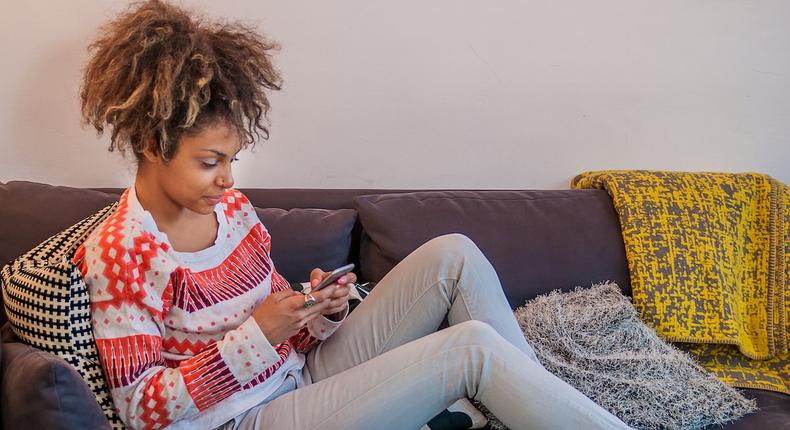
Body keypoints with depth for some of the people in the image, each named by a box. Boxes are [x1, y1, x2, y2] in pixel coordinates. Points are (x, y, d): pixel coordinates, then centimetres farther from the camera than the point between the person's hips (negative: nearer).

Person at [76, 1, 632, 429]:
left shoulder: (230, 206, 6)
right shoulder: (118, 252, -14)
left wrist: (320, 310, -11)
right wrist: (256, 335, -24)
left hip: (304, 372, 8)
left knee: (454, 254, -8)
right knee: (473, 348, -22)